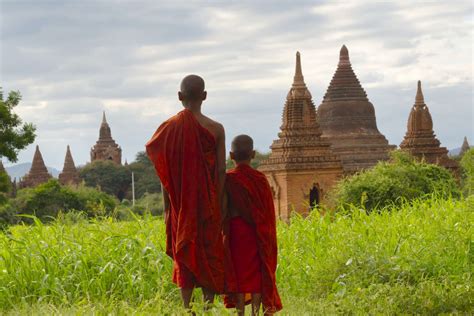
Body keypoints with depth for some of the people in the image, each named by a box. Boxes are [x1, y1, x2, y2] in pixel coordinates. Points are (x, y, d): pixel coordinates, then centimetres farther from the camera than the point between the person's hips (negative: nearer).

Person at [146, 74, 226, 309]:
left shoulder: (169, 128, -3)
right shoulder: (215, 129, -6)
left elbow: (164, 172, 0)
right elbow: (221, 171, -6)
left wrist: (167, 207, 8)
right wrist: (220, 206, 0)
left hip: (180, 203, 1)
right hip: (208, 202, -1)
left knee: (183, 254, 8)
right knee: (209, 252, 7)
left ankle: (187, 307, 4)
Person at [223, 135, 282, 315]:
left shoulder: (228, 179, -7)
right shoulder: (260, 179, -3)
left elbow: (223, 210, -5)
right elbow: (268, 212, 1)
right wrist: (265, 237, 10)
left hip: (235, 233, -1)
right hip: (257, 235, 1)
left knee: (238, 272, 4)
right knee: (257, 273, 6)